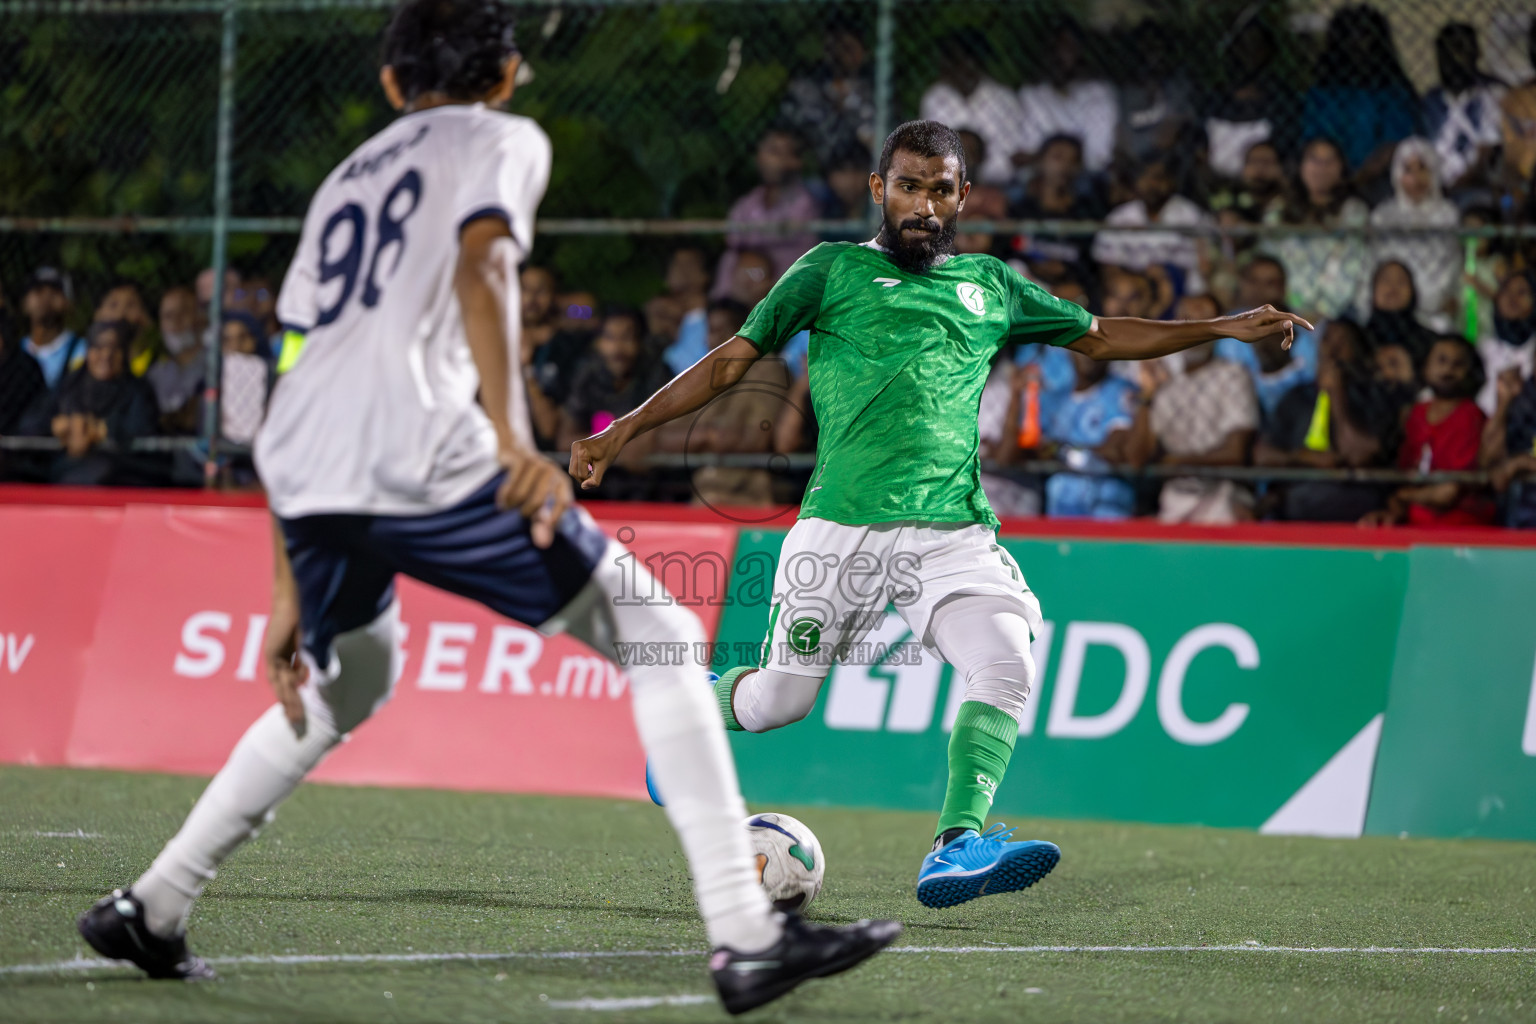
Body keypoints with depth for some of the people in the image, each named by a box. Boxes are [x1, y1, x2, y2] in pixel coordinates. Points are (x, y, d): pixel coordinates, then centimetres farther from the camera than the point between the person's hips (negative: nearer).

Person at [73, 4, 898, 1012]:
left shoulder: (348, 178, 32)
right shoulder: (503, 139, 14)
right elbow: (481, 265, -9)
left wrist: (290, 595, 30)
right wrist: (512, 437, -22)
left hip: (300, 473, 7)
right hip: (417, 455, -7)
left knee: (346, 685, 33)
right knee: (659, 637, 3)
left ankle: (149, 909, 30)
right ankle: (746, 937, -7)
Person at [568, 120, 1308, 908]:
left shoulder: (990, 284, 18)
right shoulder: (832, 270, 8)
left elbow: (1099, 337, 28)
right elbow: (730, 361, 8)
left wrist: (1221, 328, 22)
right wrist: (624, 430, 2)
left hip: (953, 531, 2)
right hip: (839, 528, -2)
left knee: (1007, 665, -23)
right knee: (780, 700, 3)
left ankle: (956, 850, -28)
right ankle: (701, 705, 38)